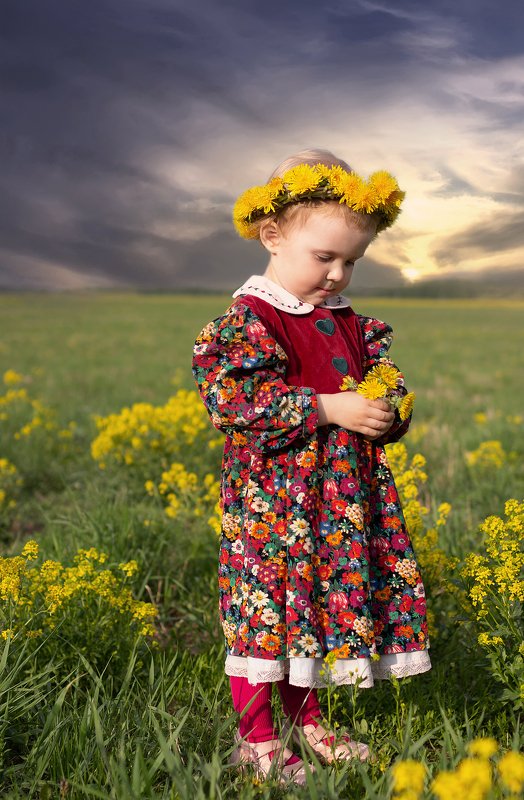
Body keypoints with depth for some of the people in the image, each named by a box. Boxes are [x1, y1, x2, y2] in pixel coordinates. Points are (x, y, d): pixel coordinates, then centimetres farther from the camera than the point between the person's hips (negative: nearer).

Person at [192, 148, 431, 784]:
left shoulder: (350, 322, 11)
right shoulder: (247, 322, -12)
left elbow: (381, 373, 20)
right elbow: (236, 400, -21)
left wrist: (389, 410, -4)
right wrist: (328, 408, -22)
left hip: (342, 492, 7)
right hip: (272, 494, -7)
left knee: (321, 599, 15)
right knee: (265, 605, 1)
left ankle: (306, 721, 33)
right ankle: (256, 738, 18)